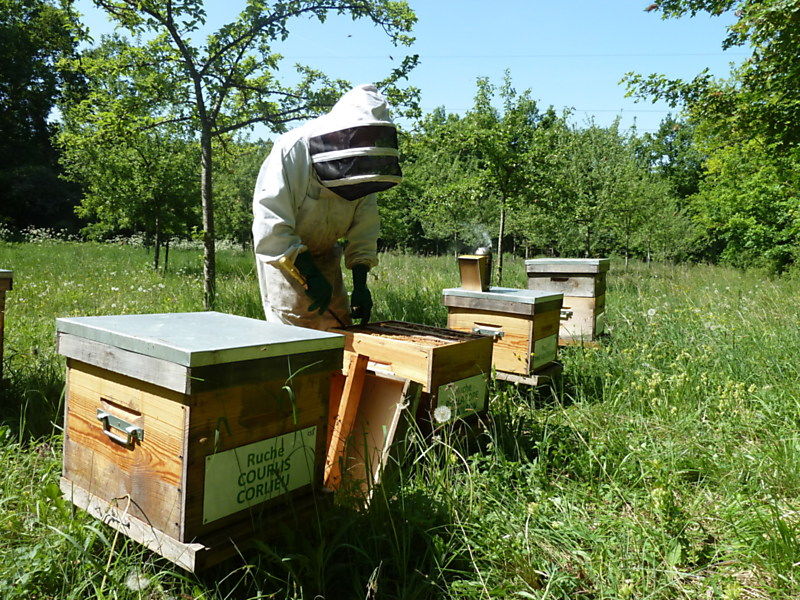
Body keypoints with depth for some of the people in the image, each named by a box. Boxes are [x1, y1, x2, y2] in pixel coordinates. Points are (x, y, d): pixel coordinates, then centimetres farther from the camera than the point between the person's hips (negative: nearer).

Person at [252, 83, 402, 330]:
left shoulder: (360, 163, -6)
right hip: (283, 254, -6)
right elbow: (270, 226, -29)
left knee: (338, 328, 9)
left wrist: (360, 283, -13)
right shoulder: (292, 150, -25)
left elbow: (364, 227, -4)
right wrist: (310, 275, -31)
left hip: (324, 253, 6)